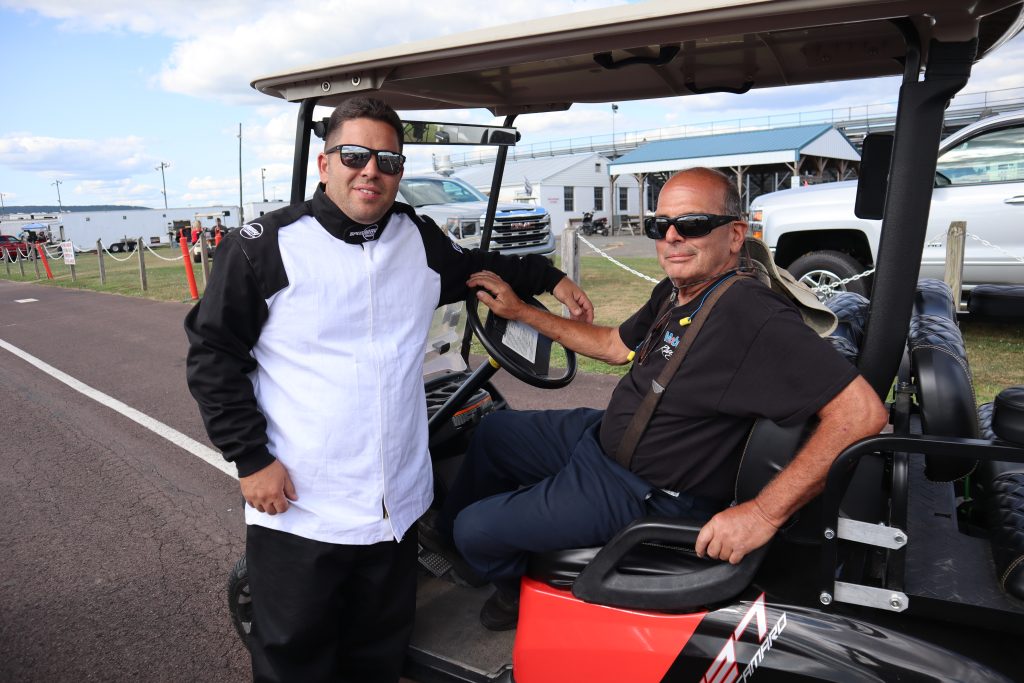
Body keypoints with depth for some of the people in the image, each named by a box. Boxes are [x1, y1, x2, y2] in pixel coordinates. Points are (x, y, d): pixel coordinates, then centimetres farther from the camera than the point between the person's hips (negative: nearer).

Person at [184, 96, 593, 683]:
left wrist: (550, 278, 23)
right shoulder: (266, 245, -9)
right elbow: (214, 354, -5)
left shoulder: (420, 240, 6)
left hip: (398, 509, 4)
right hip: (296, 511, -3)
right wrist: (251, 458, -10)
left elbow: (477, 266, 27)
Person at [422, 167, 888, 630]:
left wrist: (765, 512, -34)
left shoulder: (751, 315, -30)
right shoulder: (673, 293, 0)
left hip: (640, 494, -9)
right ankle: (446, 530, 45)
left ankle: (523, 592, 30)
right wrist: (519, 311, 15)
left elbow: (862, 410, -33)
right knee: (493, 431, 22)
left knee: (476, 530, -5)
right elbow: (615, 346, 15)